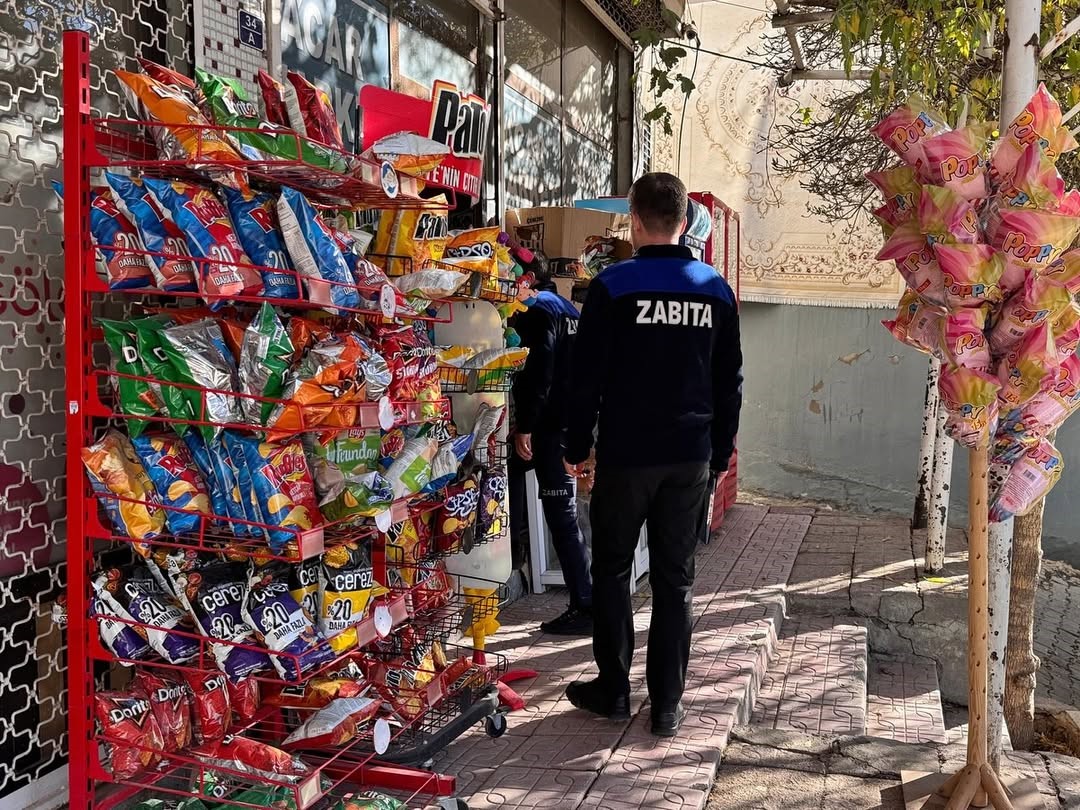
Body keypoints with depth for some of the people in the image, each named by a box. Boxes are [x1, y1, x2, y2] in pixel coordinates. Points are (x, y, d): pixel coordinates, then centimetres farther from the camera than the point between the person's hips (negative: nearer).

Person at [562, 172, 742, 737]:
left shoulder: (612, 286, -8)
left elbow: (587, 377, -8)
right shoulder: (716, 290, 4)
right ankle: (667, 705, 15)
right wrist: (720, 453, 16)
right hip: (691, 457, 4)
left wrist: (577, 447, 3)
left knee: (611, 571, 13)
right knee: (675, 579, 10)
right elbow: (730, 382, 8)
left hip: (626, 453, -3)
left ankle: (613, 689, 20)